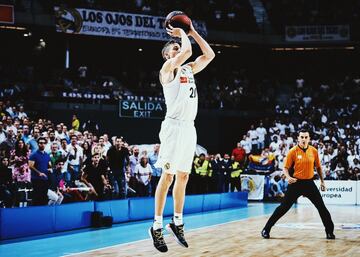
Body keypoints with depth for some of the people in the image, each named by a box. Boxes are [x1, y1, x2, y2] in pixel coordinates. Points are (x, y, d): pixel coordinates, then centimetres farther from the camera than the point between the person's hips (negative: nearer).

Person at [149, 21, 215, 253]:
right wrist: (181, 33, -1)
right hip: (174, 126, -8)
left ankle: (177, 223, 19)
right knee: (168, 176, -8)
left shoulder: (189, 69, 19)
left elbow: (209, 54, 19)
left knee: (183, 177, 11)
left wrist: (193, 32, 16)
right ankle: (157, 227, -4)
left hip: (189, 127, 8)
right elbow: (188, 50, -19)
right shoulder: (168, 68, -4)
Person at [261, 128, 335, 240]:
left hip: (309, 183, 3)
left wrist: (322, 181, 13)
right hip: (296, 183, -3)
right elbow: (286, 168, -4)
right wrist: (288, 177, -23)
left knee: (322, 207, 0)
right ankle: (266, 229, 6)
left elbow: (318, 167, 15)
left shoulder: (314, 151, 1)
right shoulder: (293, 151, -8)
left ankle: (330, 231, 13)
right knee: (283, 207, -3)